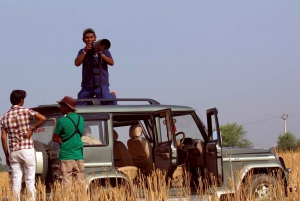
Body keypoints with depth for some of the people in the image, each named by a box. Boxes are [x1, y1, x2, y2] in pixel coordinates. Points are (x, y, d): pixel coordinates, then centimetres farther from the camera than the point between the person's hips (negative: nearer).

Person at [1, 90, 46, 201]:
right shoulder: (25, 111, -4)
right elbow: (42, 118, -16)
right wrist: (32, 129, -4)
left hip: (13, 152, 4)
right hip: (27, 150, -3)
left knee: (16, 181, 5)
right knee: (30, 180, 0)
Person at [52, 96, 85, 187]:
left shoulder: (62, 121, -10)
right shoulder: (80, 119, 10)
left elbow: (55, 138, -4)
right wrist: (63, 138, 7)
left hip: (66, 157, -5)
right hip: (79, 156, 5)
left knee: (66, 183, -4)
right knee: (80, 182, 6)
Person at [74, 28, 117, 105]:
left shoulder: (102, 49, 5)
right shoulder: (82, 52, 14)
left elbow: (111, 63, -5)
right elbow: (77, 63, -4)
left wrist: (102, 55, -20)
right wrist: (85, 51, -13)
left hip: (101, 84, -4)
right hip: (86, 85, 4)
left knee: (107, 103, -18)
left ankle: (113, 96, 16)